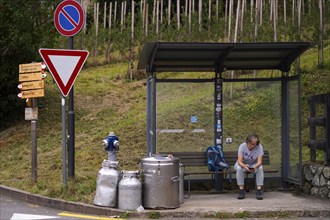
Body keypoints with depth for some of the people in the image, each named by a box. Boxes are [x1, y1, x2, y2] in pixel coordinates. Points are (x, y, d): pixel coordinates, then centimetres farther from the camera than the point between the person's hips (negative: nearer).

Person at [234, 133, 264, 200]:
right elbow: (239, 161, -29)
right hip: (242, 164, -1)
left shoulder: (259, 147, -21)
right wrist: (245, 166, -52)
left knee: (260, 168, -32)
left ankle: (259, 190, -28)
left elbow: (259, 161, -27)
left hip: (254, 165, 1)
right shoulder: (242, 146, -24)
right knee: (239, 169, -35)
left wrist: (255, 167, -51)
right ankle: (241, 190, -26)